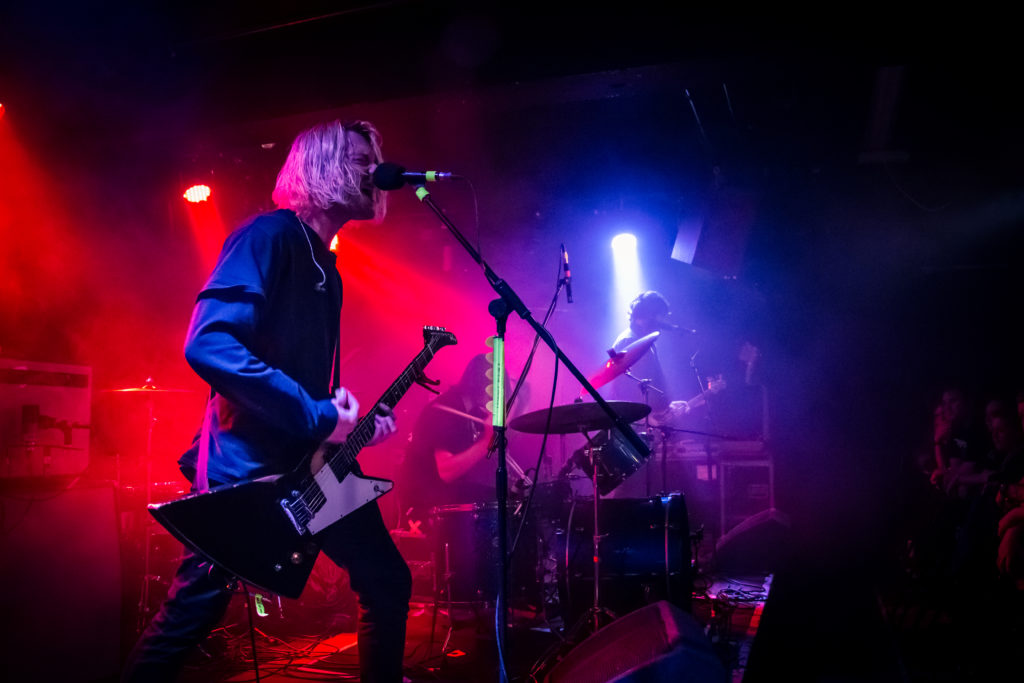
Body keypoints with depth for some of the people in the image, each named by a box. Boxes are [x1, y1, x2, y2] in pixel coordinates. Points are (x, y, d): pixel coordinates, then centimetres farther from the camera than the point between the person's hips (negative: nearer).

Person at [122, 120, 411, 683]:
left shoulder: (324, 264, 15)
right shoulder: (270, 235, -11)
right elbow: (207, 344, -25)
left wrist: (355, 419, 4)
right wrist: (319, 416, -23)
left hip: (311, 462, 9)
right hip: (245, 465, -8)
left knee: (388, 583, 12)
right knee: (191, 613, 3)